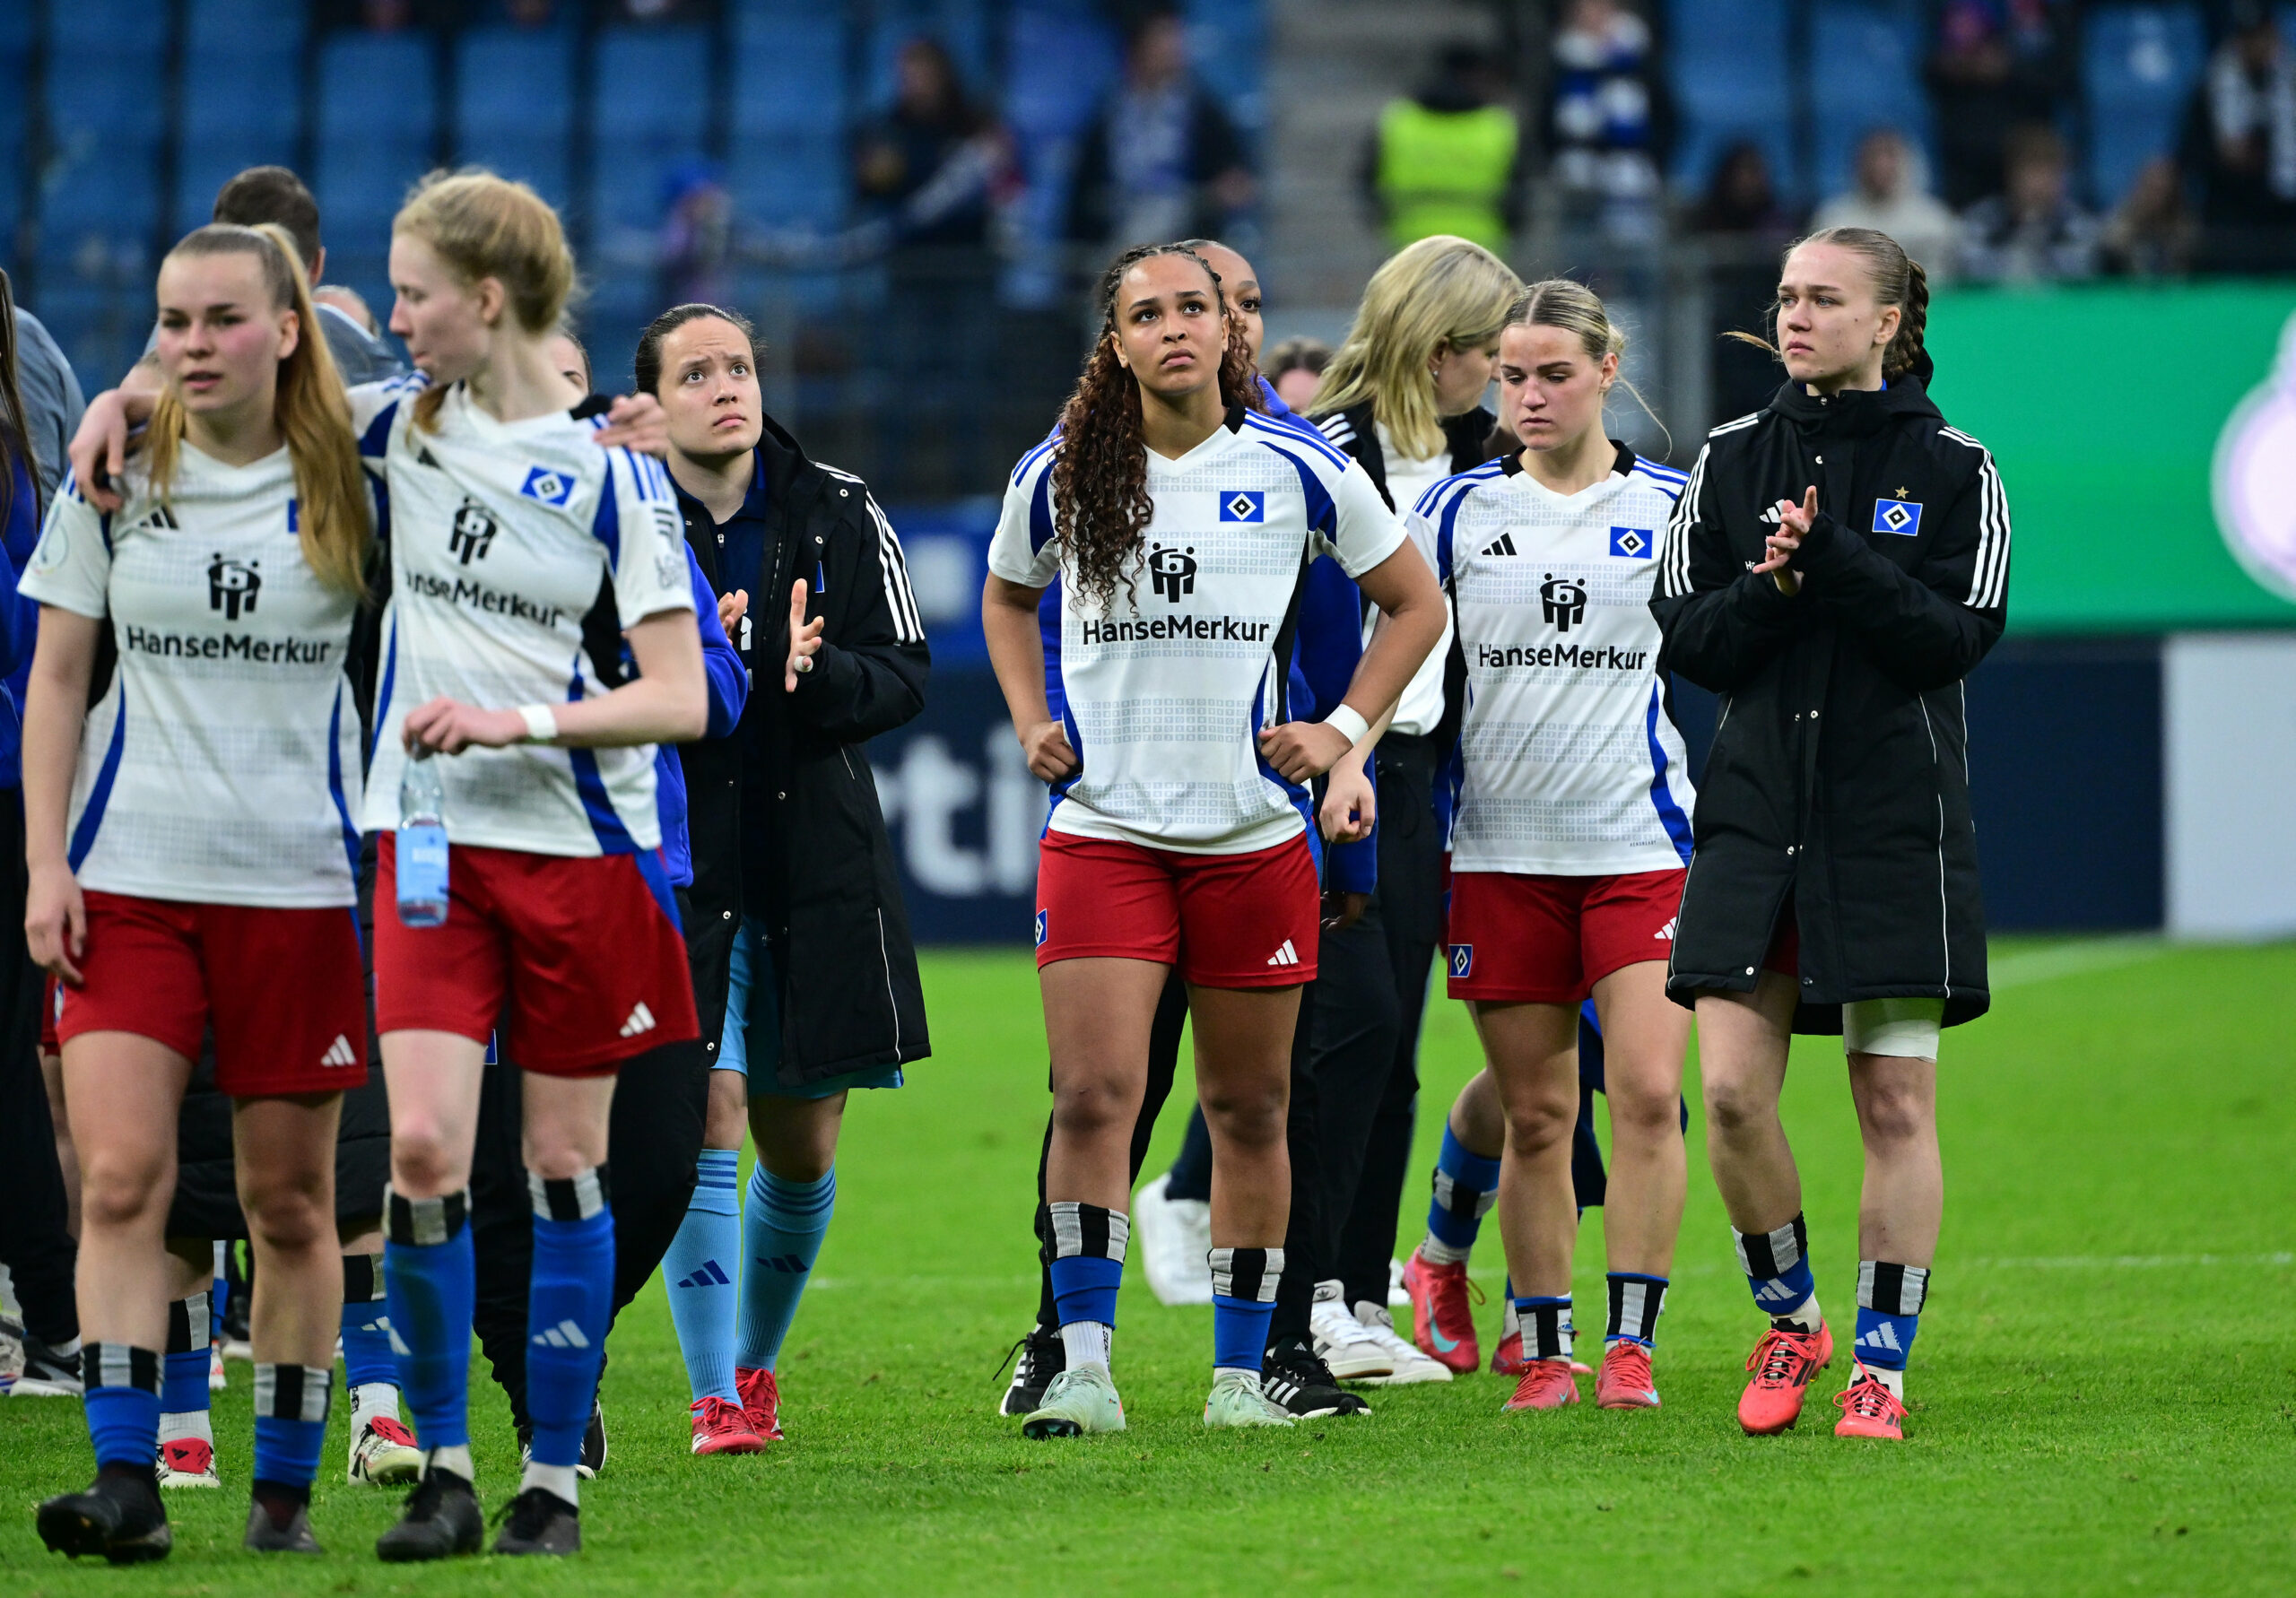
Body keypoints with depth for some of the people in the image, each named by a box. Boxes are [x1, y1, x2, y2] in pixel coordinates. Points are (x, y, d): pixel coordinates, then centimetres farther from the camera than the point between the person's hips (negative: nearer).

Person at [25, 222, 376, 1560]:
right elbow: (59, 680, 8)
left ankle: (286, 1488, 13)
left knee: (291, 1199, 4)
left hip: (298, 881, -1)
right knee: (120, 1178, -11)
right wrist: (46, 862, 2)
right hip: (129, 877, 1)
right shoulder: (114, 482, 4)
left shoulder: (347, 483, -1)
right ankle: (126, 1481, -13)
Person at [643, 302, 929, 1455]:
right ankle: (716, 1399, -6)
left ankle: (757, 1361, 33)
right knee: (703, 1122, -12)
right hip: (675, 867, -3)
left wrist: (815, 672, -18)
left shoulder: (840, 516, 3)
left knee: (801, 1146, 10)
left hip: (820, 872, 3)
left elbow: (906, 675, 2)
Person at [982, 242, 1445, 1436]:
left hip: (1253, 833, 0)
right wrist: (1032, 721, 9)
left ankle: (1240, 1370, 16)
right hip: (1101, 830, 0)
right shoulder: (1058, 477, 3)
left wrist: (1345, 730, 2)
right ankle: (1083, 1362, -10)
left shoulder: (1297, 472, 0)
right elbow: (1006, 596, 23)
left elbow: (1414, 603, 12)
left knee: (1249, 1109, 6)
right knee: (1094, 1093, -13)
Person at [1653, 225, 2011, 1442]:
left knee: (1894, 1102, -2)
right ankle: (1790, 1319, 15)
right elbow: (1687, 641, 6)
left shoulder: (1952, 469, 1)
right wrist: (1774, 586, -12)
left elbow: (1956, 637, -8)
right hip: (1756, 814, 2)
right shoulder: (1733, 460, 9)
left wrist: (1833, 560, -17)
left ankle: (1881, 1363, 7)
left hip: (1896, 826, -2)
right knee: (1730, 1090, -7)